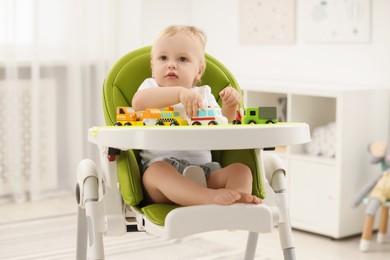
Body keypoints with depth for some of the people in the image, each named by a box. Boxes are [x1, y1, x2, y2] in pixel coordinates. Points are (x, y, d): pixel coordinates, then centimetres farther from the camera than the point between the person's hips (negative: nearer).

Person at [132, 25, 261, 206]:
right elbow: (138, 102, -15)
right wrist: (180, 92, -28)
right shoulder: (152, 88, 11)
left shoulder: (203, 95, 23)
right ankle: (210, 197, -54)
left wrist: (229, 107, -2)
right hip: (162, 164, -4)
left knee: (240, 169, -15)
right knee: (156, 171, -36)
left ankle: (238, 199, -44)